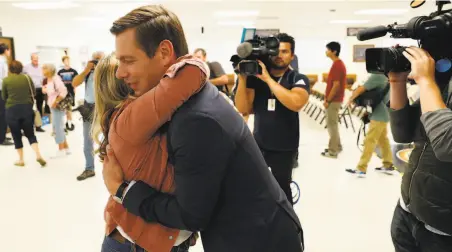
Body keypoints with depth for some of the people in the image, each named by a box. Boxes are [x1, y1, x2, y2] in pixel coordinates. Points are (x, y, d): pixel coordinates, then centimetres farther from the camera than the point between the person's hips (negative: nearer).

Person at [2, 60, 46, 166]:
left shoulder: (6, 80, -3)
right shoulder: (27, 78, 0)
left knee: (16, 136, 10)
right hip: (27, 108, 2)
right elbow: (33, 93, 7)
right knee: (30, 134, 12)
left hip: (12, 110, -1)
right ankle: (38, 155, -5)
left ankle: (21, 160, 15)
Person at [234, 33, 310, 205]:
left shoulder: (299, 79, -7)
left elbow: (296, 103, -28)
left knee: (281, 189, 10)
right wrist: (242, 78, -17)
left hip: (285, 148, -2)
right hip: (258, 144, 3)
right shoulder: (255, 77, -1)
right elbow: (243, 109, -6)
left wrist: (268, 79, -25)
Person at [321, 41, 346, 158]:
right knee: (333, 124, 18)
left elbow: (336, 85, -23)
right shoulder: (339, 63, 12)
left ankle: (332, 151, 6)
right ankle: (337, 146, 28)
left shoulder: (336, 65, -19)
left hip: (333, 100, -10)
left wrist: (328, 100, -18)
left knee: (332, 125, -2)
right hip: (335, 99, 10)